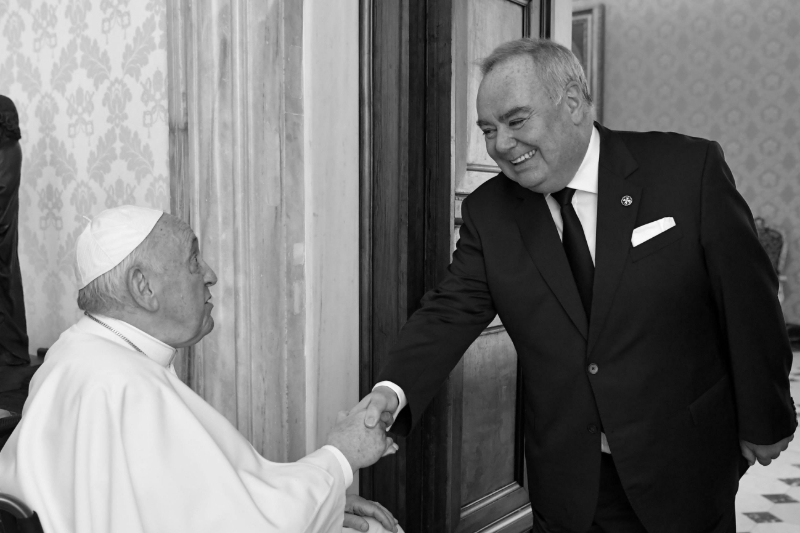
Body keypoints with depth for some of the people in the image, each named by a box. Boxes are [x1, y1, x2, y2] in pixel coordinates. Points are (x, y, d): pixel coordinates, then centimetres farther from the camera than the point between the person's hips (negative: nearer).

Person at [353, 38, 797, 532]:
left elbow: (748, 299, -7)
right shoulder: (487, 212, -3)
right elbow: (451, 311, -8)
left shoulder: (689, 169, -12)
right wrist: (393, 390, -26)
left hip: (685, 464, -1)